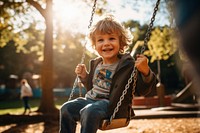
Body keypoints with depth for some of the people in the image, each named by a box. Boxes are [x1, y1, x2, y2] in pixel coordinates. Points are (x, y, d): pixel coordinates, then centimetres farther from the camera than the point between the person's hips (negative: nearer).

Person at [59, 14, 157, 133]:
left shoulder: (128, 65, -8)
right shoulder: (96, 64, 14)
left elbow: (142, 90, -14)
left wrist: (145, 72, -31)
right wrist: (84, 75, 13)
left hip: (111, 105, -7)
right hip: (91, 100, 8)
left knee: (89, 112, -33)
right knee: (67, 108, -7)